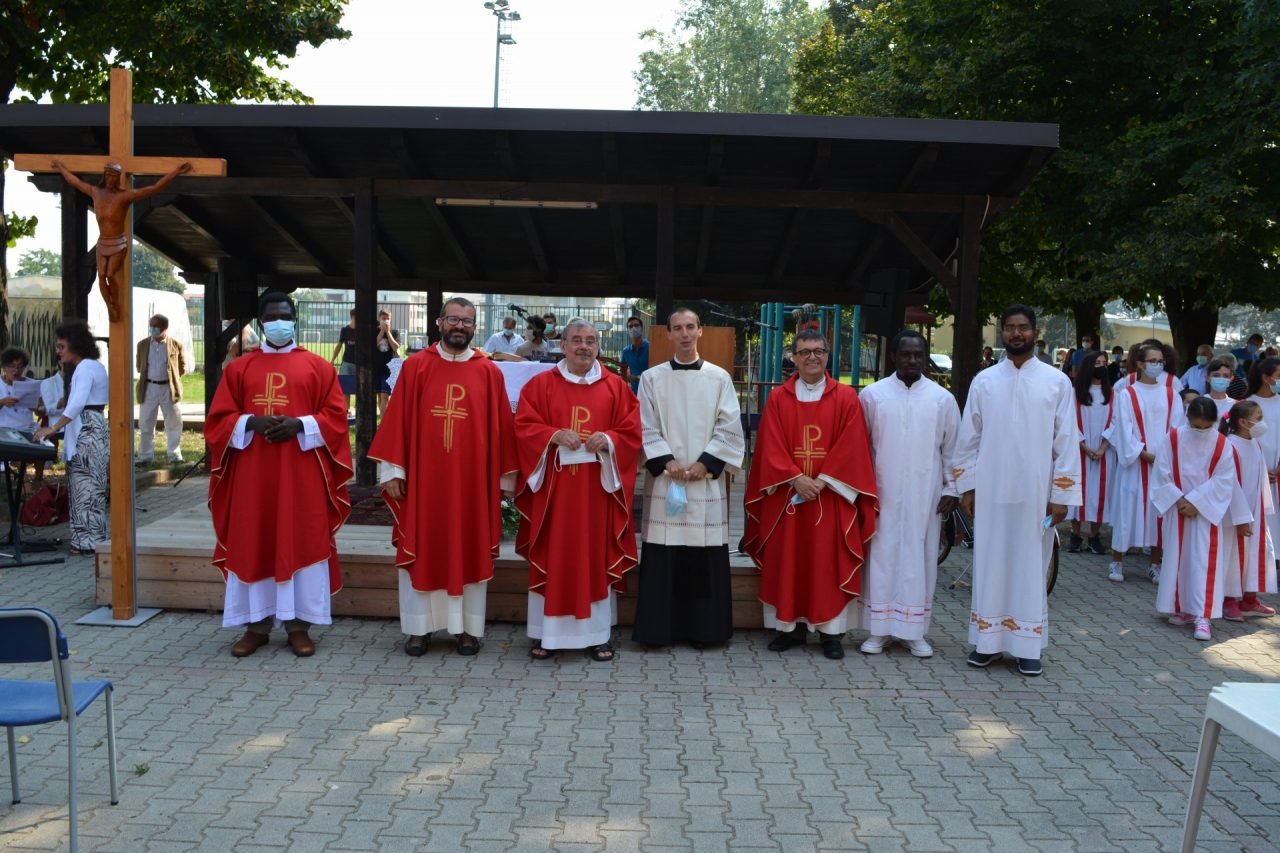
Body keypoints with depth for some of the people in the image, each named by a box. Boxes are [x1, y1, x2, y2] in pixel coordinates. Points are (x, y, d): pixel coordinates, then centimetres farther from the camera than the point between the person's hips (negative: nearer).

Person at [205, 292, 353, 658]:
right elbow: (218, 419, 7)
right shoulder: (238, 368, 10)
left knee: (301, 544, 0)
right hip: (252, 473, 2)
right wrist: (252, 423, -12)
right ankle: (256, 624, 12)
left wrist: (299, 425, -15)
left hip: (301, 474, -1)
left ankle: (298, 623, 8)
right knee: (252, 545, 3)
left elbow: (336, 417, 1)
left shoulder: (318, 367, 6)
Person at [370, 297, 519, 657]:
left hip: (473, 479, 0)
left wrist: (504, 477, 3)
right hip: (423, 477, 0)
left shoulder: (489, 372, 3)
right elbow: (397, 420, 0)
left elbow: (501, 427, 4)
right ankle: (419, 627, 18)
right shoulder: (415, 366, 1)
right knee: (421, 551, 6)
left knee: (470, 552, 7)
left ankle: (469, 627, 18)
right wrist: (392, 471, -5)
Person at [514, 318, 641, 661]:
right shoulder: (541, 385, 4)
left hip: (597, 490, 1)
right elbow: (523, 427, 0)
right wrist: (554, 435, -17)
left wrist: (608, 440, -16)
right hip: (552, 488, -1)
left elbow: (631, 431, 3)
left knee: (596, 558, 5)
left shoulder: (616, 387, 6)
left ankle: (596, 635, 13)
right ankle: (547, 634, 12)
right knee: (551, 557, 2)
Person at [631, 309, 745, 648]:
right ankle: (661, 628, 8)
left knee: (705, 559, 2)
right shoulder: (652, 378, 5)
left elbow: (729, 427, 2)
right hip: (665, 478, 0)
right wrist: (666, 461, -11)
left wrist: (705, 463, -8)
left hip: (707, 478, 0)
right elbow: (646, 427, 1)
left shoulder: (719, 378, 6)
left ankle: (704, 628, 11)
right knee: (662, 558, -1)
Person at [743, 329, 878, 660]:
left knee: (829, 564, 1)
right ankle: (791, 626, 13)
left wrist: (821, 481, -13)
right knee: (787, 562, 4)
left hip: (831, 495, -1)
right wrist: (797, 479, -13)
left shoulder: (846, 397, 2)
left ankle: (831, 631, 8)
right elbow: (772, 447, -1)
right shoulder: (778, 398, 5)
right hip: (787, 494, 1)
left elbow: (850, 447, -4)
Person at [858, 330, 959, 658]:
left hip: (925, 494, 1)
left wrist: (951, 490, 3)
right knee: (882, 556, 2)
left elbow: (951, 449, 7)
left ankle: (915, 632, 14)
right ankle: (879, 630, 11)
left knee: (920, 558, 4)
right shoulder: (872, 395, 1)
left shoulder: (942, 398, 3)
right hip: (882, 493, 0)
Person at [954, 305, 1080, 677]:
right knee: (990, 564, 6)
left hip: (1036, 493, -1)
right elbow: (968, 438, 7)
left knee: (1031, 567, 5)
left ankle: (1028, 647, 13)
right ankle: (988, 641, 16)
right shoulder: (984, 381, 5)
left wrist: (1061, 495, -5)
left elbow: (1067, 441, -1)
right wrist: (967, 487, 3)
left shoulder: (1057, 382, 0)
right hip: (991, 492, 1)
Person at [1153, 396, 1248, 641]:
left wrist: (1195, 503, -15)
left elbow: (1222, 482, -9)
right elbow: (1162, 475, -3)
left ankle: (1203, 616, -11)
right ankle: (1181, 608, 19)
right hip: (1177, 510, 2)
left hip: (1207, 511, -2)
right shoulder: (1172, 440, -5)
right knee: (1177, 559, 7)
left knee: (1205, 562, -8)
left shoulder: (1222, 445, -7)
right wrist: (1180, 501, -12)